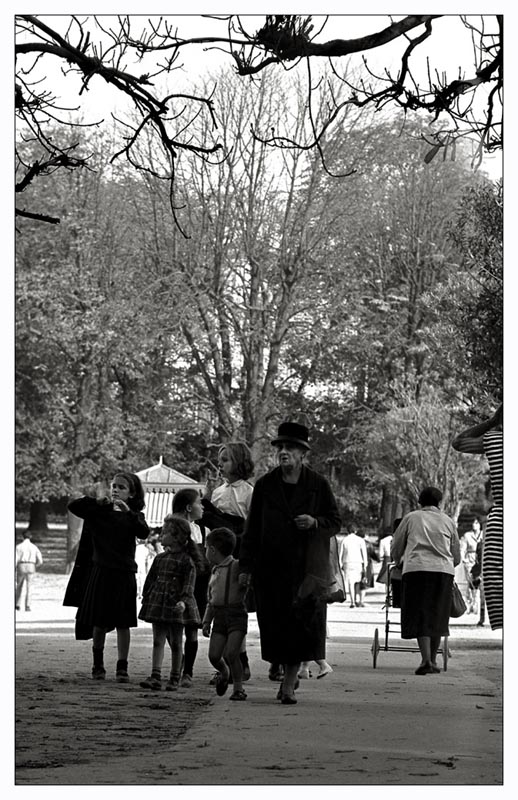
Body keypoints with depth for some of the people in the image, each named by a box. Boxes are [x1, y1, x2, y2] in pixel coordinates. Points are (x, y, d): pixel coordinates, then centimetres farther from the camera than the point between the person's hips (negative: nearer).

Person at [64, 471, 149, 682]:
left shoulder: (134, 516, 5)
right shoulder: (98, 511, 4)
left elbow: (144, 532, -15)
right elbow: (73, 506, -9)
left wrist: (128, 512, -25)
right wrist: (98, 502, -18)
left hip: (124, 574, 0)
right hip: (100, 571, 0)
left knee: (123, 623, -2)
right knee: (99, 622, 5)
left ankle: (122, 667, 1)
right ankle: (98, 665, 18)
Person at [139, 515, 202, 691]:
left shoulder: (186, 560, -7)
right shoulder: (160, 558, 10)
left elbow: (189, 584, -14)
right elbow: (151, 579, 16)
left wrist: (184, 601, -27)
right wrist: (146, 598, 12)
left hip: (176, 605, -5)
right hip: (158, 602, 5)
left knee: (176, 643, 4)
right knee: (158, 641, -1)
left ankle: (174, 679, 13)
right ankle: (155, 677, -5)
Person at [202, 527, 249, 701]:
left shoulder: (236, 566, -5)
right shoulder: (215, 571, 18)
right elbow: (211, 600, 22)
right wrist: (206, 621, 18)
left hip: (236, 613, -6)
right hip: (219, 615, 6)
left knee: (231, 653, -15)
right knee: (213, 655, 0)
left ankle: (238, 688, 0)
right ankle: (224, 673, 30)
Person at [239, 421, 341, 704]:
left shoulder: (318, 485, 4)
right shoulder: (265, 485, 7)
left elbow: (335, 522, 9)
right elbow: (252, 529, 7)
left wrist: (315, 523, -13)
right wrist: (246, 566, 2)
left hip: (307, 567, -2)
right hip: (271, 567, 2)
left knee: (302, 623, -10)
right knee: (277, 626, 3)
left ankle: (289, 684, -4)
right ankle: (288, 677, 21)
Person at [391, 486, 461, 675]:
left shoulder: (410, 518, 11)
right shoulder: (448, 521, 16)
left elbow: (396, 549, 19)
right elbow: (456, 556, 23)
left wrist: (399, 562, 40)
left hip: (416, 569, -2)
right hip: (443, 570, 2)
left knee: (420, 617, -4)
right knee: (437, 616, 12)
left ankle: (426, 660, -17)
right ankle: (432, 661, 16)